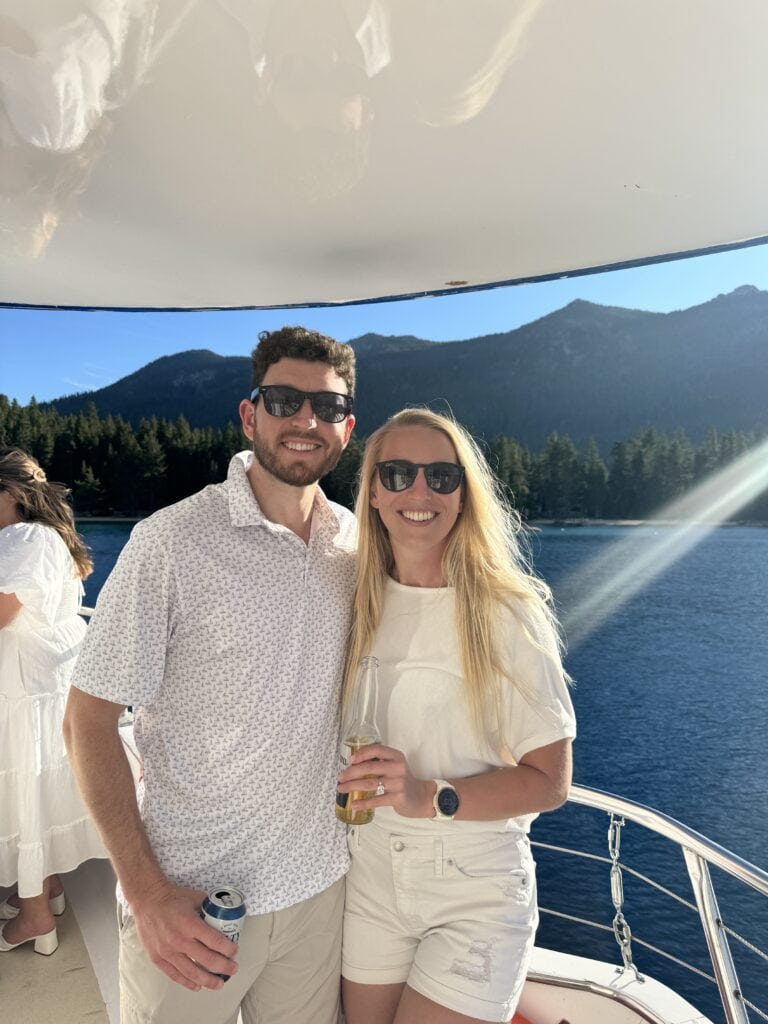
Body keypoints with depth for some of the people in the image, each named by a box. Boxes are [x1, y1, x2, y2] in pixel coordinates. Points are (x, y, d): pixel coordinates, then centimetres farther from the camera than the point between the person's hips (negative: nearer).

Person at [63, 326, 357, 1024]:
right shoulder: (174, 541, -16)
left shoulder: (358, 542, -2)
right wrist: (145, 890, -15)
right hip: (187, 898, -4)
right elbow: (89, 718, -12)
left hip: (318, 883, 5)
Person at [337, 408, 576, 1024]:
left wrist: (431, 798, -27)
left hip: (476, 895, -4)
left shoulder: (508, 614, -16)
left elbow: (550, 780, -14)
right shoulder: (360, 605, -2)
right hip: (371, 881, 4)